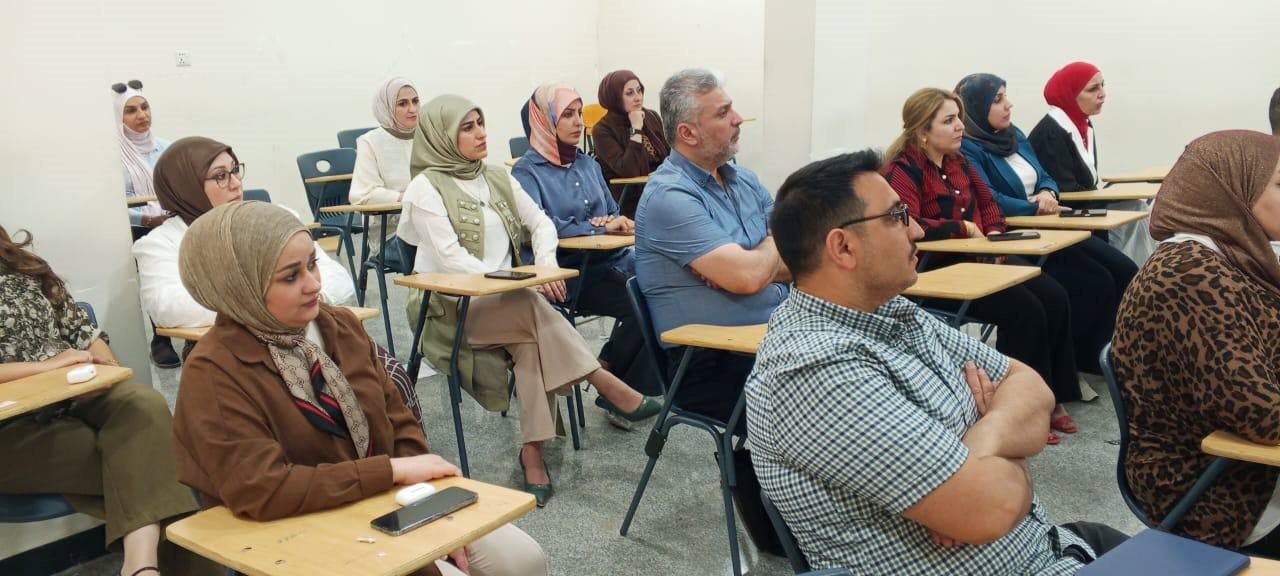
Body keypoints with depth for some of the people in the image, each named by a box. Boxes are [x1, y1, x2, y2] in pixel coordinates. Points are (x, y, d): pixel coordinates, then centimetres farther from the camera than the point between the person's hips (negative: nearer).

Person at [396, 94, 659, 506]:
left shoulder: (498, 178, 15)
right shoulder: (426, 187, -5)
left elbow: (540, 222, 15)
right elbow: (451, 258, -15)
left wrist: (546, 264, -7)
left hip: (508, 302, 5)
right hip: (449, 308, -5)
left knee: (535, 339, -29)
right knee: (533, 310, -32)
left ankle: (533, 450, -29)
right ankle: (610, 388, -27)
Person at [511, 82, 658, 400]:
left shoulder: (587, 164, 19)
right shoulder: (527, 172, -2)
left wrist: (621, 223, -3)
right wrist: (599, 226, -16)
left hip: (611, 258, 6)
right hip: (568, 270, -6)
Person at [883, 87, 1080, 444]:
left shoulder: (957, 161, 14)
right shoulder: (903, 171, -13)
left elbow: (987, 202, 26)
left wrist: (994, 232, 5)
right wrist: (963, 227, -17)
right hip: (936, 273, -9)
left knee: (1054, 298, -8)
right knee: (1024, 310, -22)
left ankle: (1053, 399, 0)